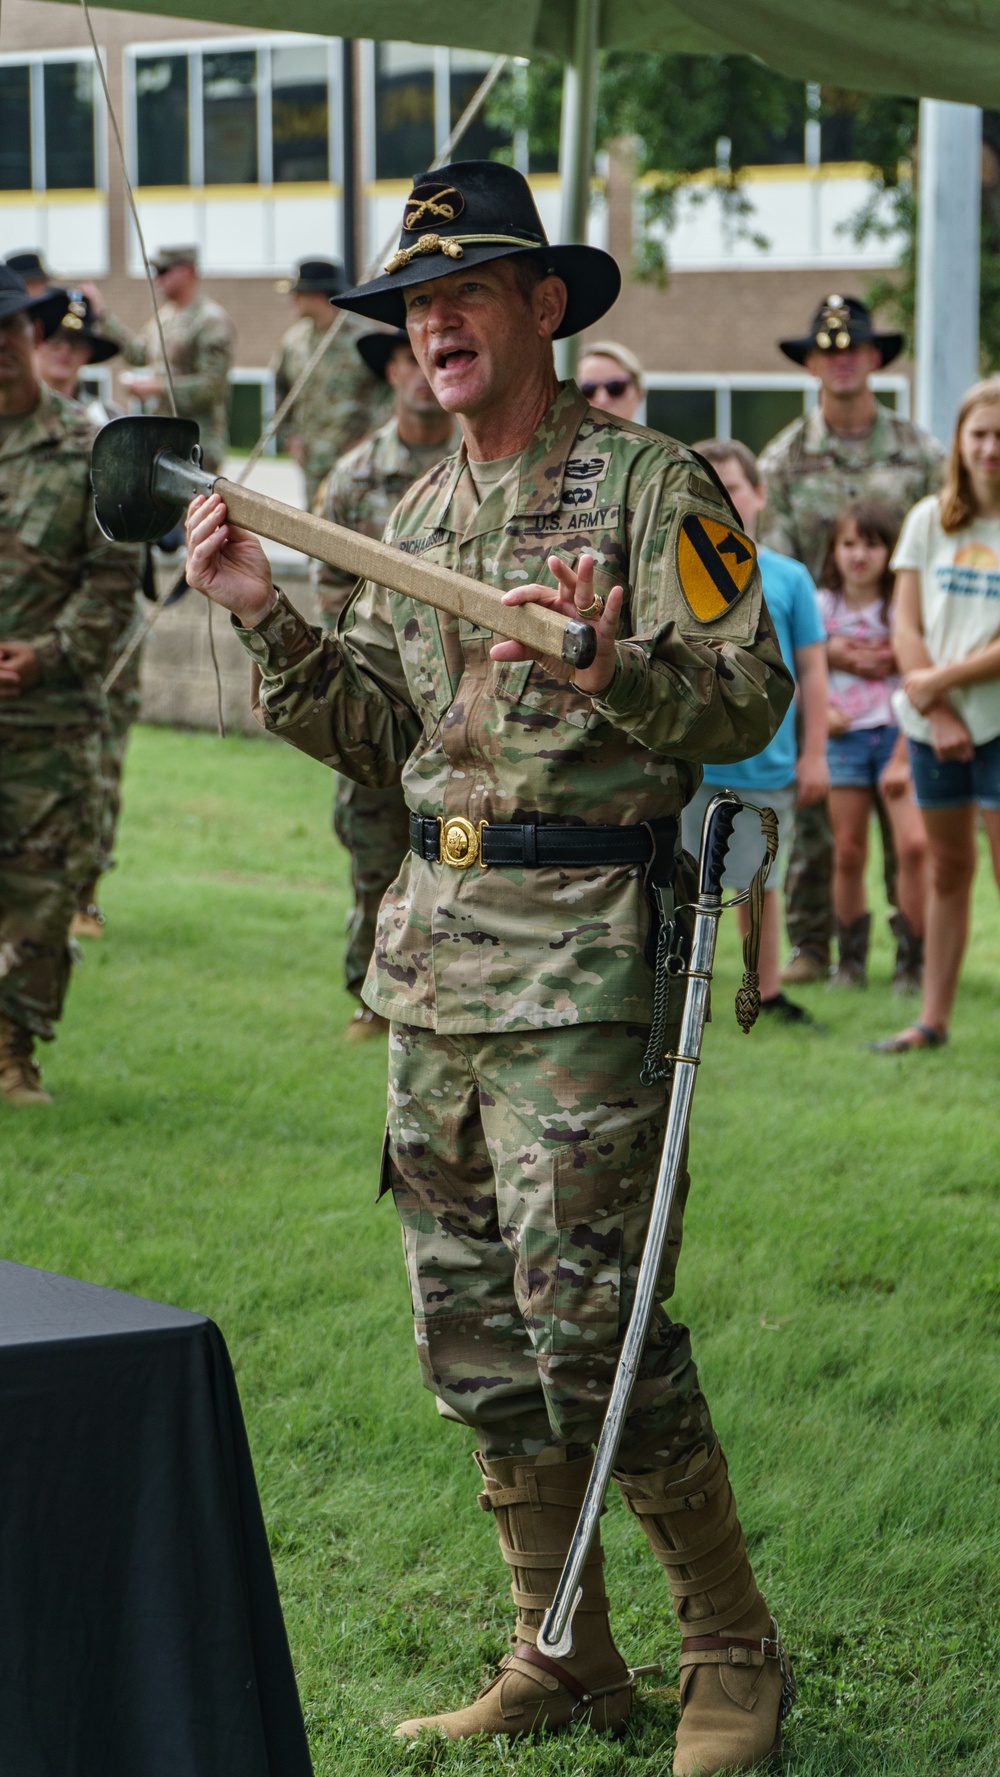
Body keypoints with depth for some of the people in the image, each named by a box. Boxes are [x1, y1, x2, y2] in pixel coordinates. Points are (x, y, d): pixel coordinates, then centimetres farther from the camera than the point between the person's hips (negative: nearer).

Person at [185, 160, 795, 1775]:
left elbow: (748, 702, -12)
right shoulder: (420, 512, 16)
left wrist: (606, 665, -29)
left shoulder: (646, 485, -6)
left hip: (577, 945, -8)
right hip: (433, 942, 8)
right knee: (471, 1328, 9)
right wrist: (264, 618, 4)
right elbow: (372, 734, 17)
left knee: (587, 1321, -9)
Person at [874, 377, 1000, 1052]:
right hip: (934, 723, 4)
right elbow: (907, 624, 3)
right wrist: (939, 713, -7)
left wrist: (940, 680, -11)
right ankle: (934, 1017, 22)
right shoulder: (931, 520, 6)